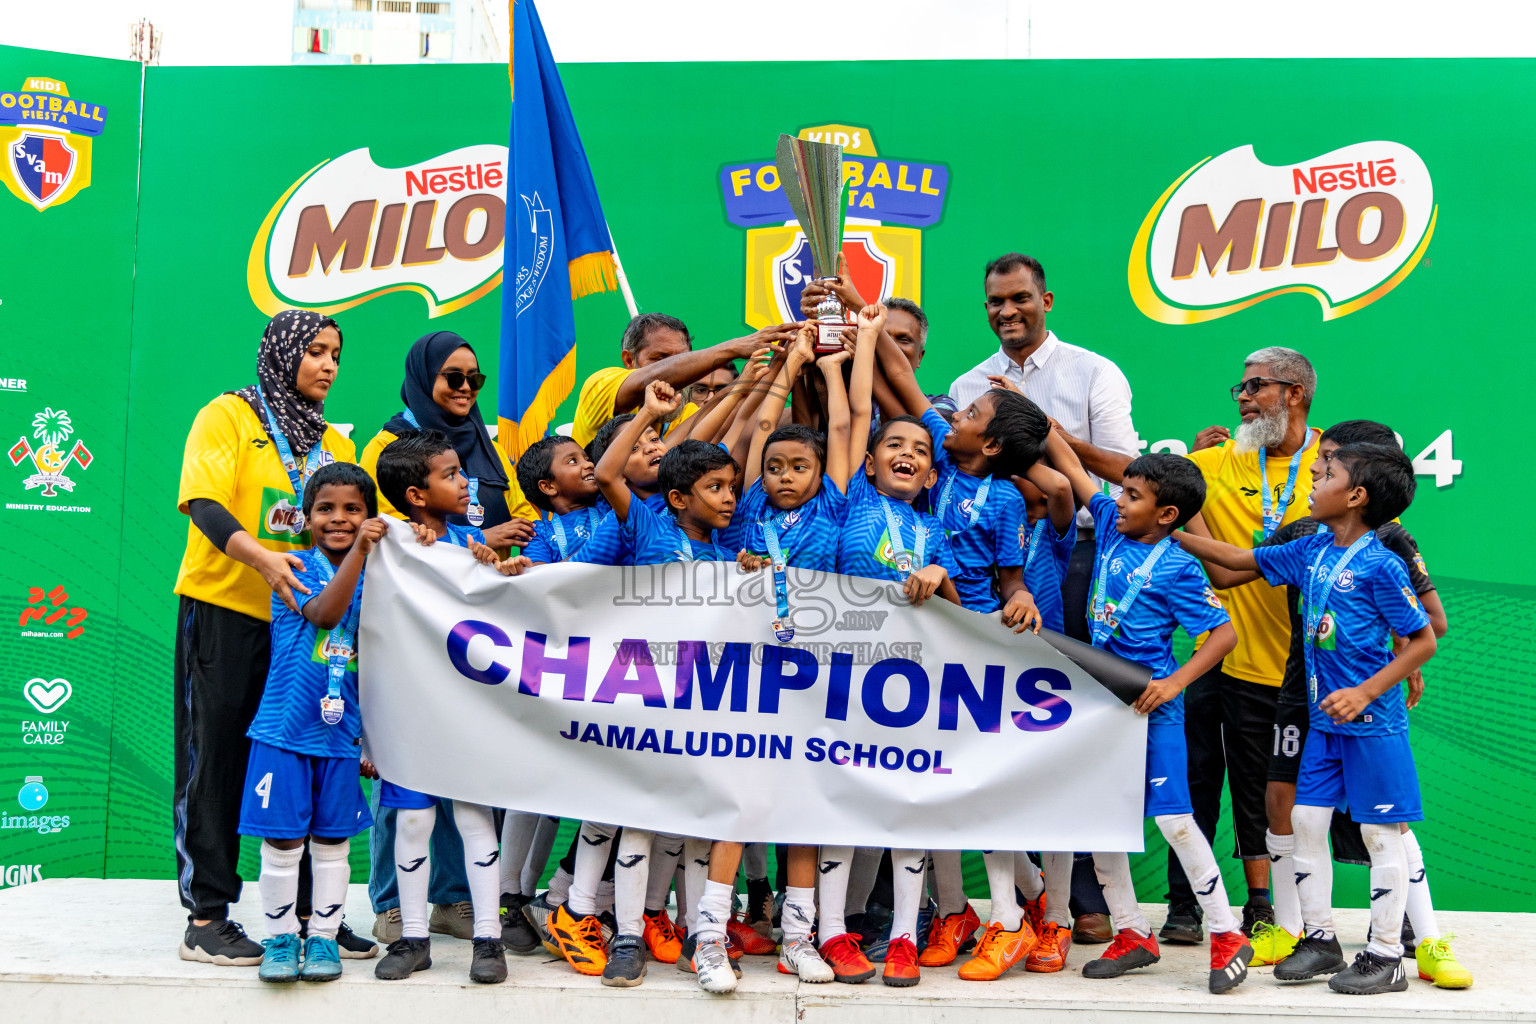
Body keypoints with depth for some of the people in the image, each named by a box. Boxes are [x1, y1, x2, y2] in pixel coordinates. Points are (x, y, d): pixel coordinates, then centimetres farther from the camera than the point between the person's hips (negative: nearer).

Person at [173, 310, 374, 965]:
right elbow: (203, 503, -12)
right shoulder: (228, 416, 0)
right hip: (223, 610, -5)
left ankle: (310, 911, 16)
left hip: (301, 616, 5)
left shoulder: (335, 443, 15)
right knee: (215, 761, 0)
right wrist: (263, 558, -28)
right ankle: (205, 918, 8)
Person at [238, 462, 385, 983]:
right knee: (282, 841, 2)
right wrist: (357, 551, -28)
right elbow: (323, 611, -22)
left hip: (342, 732, 3)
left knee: (332, 841, 10)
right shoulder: (296, 567, -3)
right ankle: (282, 938, 17)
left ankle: (324, 937, 21)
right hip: (284, 727, -3)